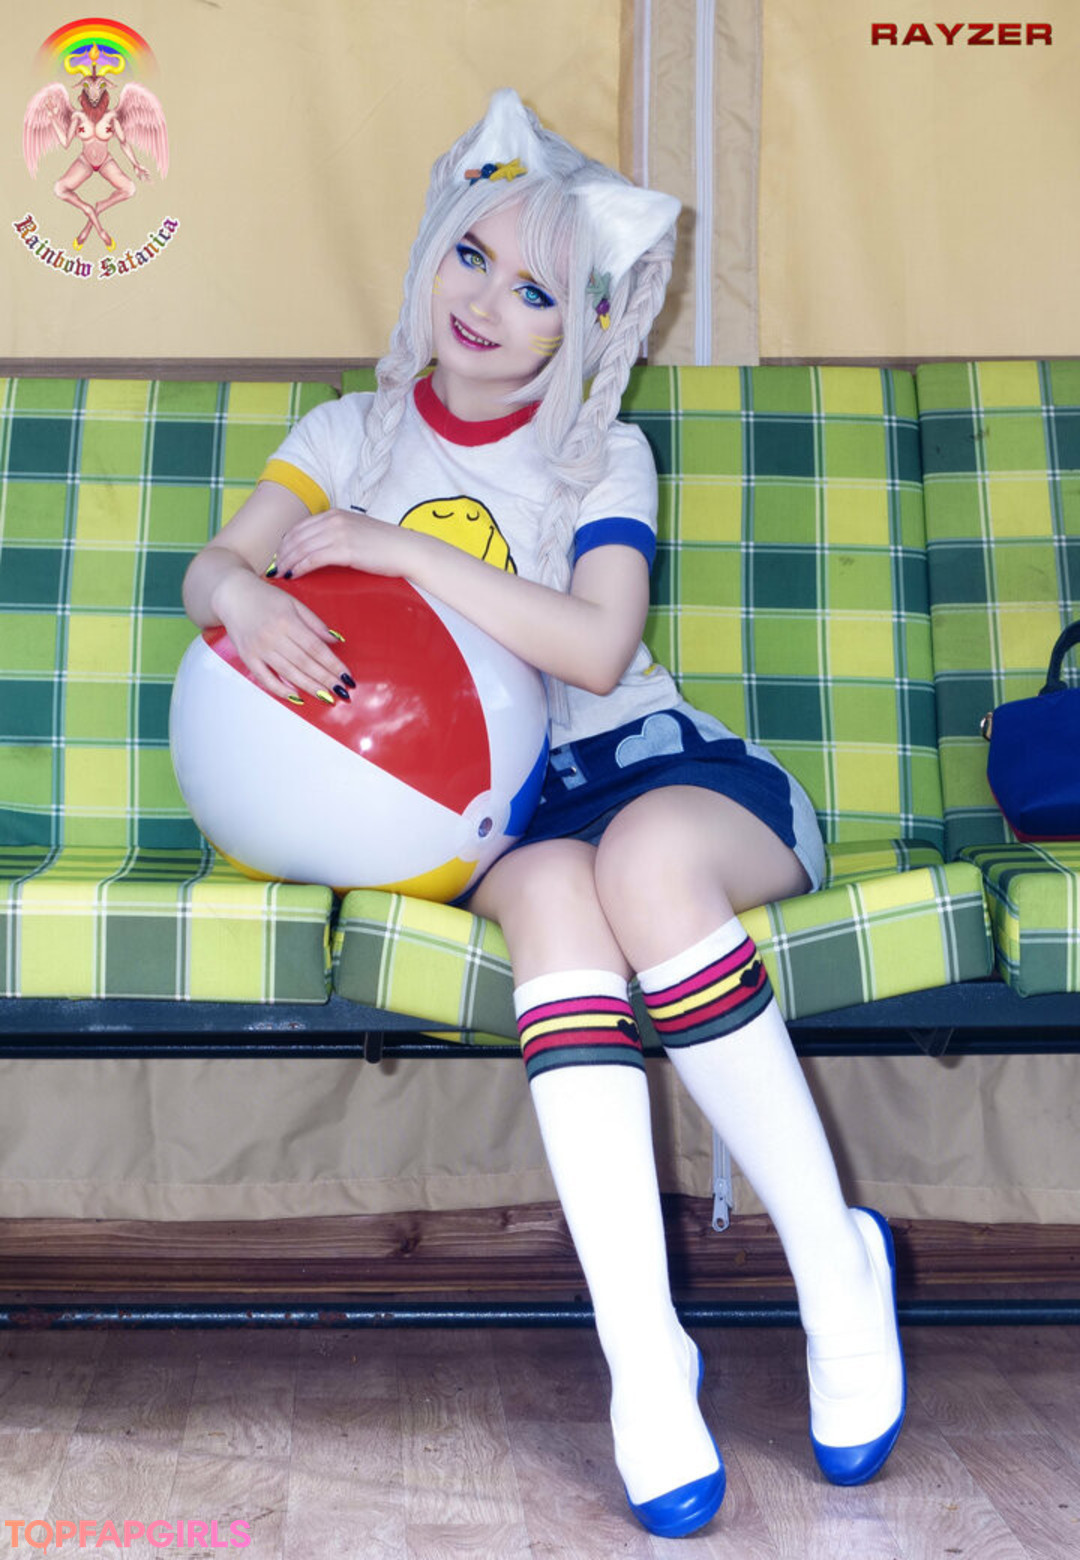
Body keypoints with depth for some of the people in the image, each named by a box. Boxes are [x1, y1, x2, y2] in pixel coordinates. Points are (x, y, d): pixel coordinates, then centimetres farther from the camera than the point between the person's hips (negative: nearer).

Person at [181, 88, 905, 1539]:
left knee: (645, 856, -37)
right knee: (554, 891, -36)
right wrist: (252, 600, -28)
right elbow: (210, 563, -2)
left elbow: (597, 648, -13)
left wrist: (399, 548, -19)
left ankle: (837, 1266, -23)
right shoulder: (358, 431, 12)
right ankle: (643, 1353, -38)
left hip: (638, 755, 0)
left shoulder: (604, 456, 4)